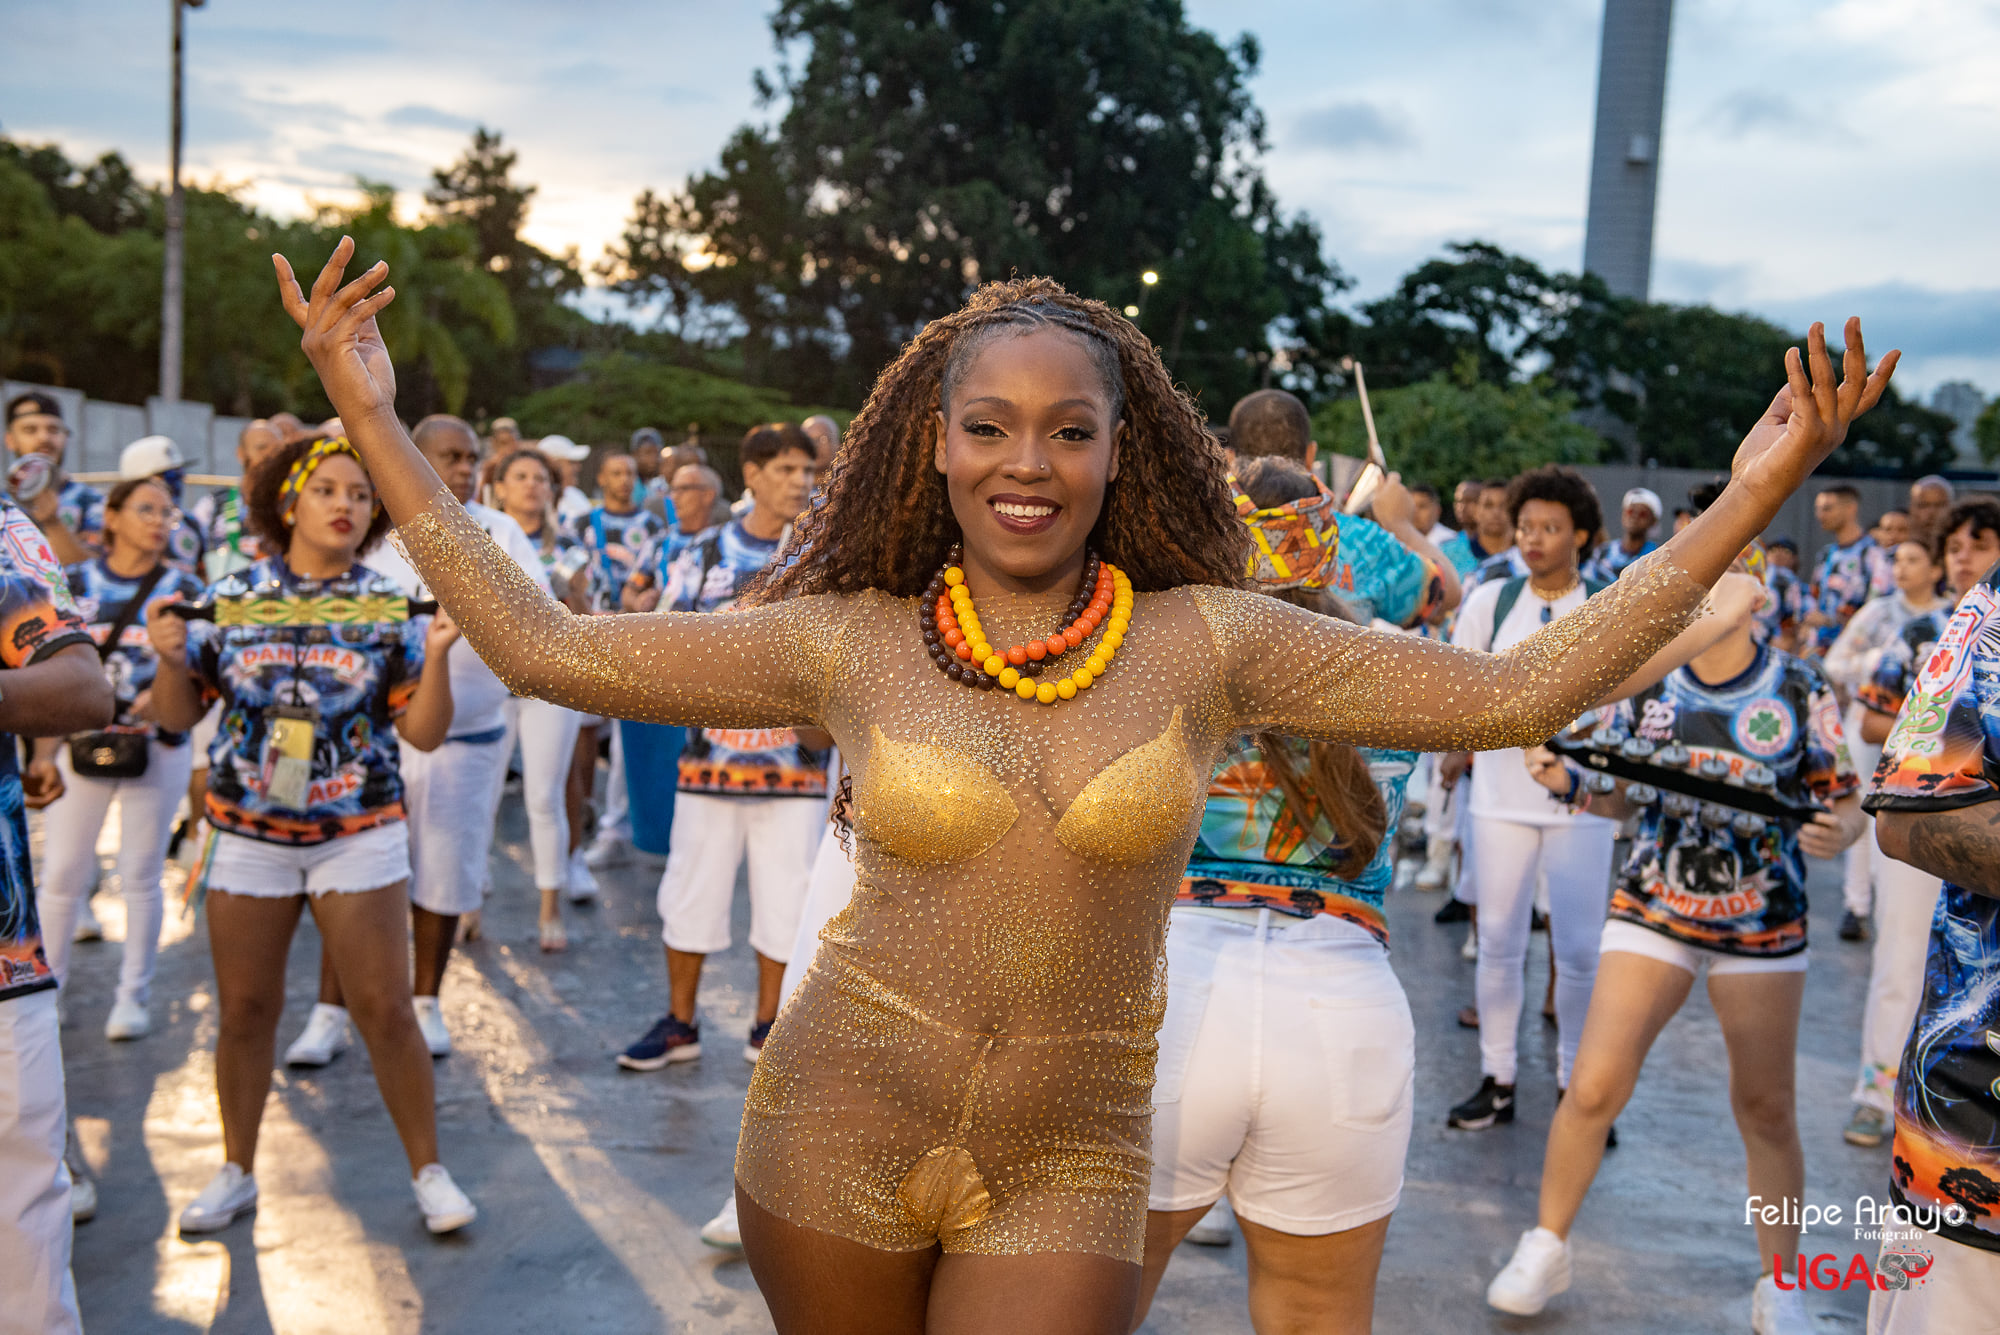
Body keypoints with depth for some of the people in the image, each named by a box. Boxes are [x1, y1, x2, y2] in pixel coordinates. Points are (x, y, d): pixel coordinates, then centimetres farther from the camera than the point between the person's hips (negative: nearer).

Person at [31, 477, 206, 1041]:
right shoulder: (74, 585, 4)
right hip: (80, 746, 1)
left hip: (156, 749, 0)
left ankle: (132, 996, 16)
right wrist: (43, 752, -2)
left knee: (141, 876, 5)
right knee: (62, 873, 2)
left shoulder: (184, 590, 3)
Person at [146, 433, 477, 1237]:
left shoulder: (388, 609, -3)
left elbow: (425, 733, -4)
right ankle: (236, 1171, 31)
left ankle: (428, 1171, 15)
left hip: (359, 835, -1)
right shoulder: (230, 599, 0)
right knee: (245, 1010, 11)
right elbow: (178, 716, 5)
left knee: (385, 1010, 0)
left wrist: (436, 654, -18)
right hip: (247, 833, 1)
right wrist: (172, 658, -14)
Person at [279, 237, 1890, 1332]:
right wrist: (378, 424, -5)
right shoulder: (851, 643, -6)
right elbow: (546, 647, -5)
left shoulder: (1208, 642, -6)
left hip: (1069, 1165, 0)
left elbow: (1513, 690, -8)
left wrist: (1749, 504, -10)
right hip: (839, 1128, 1)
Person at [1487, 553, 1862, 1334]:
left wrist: (1835, 833, -25)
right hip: (1650, 912, 1)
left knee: (1767, 1110, 11)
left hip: (1763, 926, -1)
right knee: (1594, 1088, -6)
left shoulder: (1801, 691, -6)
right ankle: (1546, 1247, 15)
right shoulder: (1645, 683, -1)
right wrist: (1566, 783, -12)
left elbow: (1845, 807, -3)